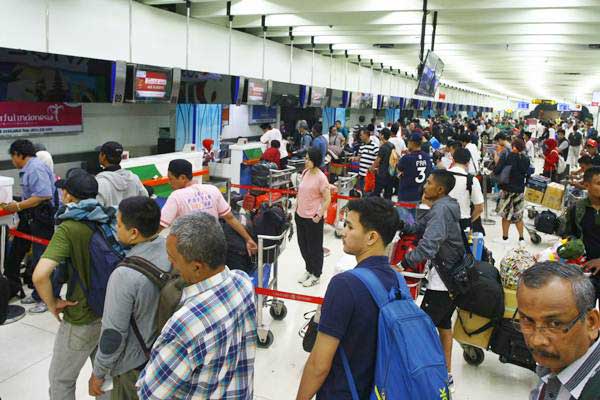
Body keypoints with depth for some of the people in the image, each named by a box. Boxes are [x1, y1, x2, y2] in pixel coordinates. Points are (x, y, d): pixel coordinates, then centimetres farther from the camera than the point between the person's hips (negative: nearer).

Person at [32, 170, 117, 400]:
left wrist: (52, 303, -14)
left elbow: (40, 275, -32)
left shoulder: (68, 228, -20)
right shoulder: (110, 219, -2)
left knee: (61, 380, 17)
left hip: (82, 319, -6)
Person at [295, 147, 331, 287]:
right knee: (303, 245, 19)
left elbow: (327, 199, -15)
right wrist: (296, 208, 12)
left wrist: (319, 216, -16)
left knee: (314, 247, 8)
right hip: (300, 215, 7)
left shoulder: (321, 177, -18)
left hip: (313, 218, -7)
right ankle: (309, 270, 39)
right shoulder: (305, 172, 3)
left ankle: (315, 275, 25)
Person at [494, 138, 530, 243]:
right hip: (520, 190, 4)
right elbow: (527, 174, 12)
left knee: (506, 215, 7)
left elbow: (496, 171, -18)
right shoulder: (526, 160, 1)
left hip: (507, 190, -4)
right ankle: (521, 238, 19)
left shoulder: (506, 157, -16)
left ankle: (505, 237, 13)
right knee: (518, 215, 15)